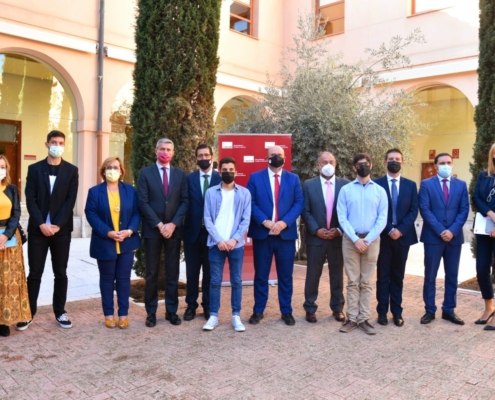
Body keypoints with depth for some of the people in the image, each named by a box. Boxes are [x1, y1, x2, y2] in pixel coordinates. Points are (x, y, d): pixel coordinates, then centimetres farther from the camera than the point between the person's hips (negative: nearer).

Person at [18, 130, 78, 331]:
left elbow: (70, 200, -4)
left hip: (61, 229, 0)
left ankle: (60, 312, 17)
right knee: (34, 273, 5)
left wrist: (57, 225, -13)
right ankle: (29, 312, 16)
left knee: (60, 273, 7)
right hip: (38, 229, 0)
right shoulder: (34, 169, 4)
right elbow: (30, 199, -2)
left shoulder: (71, 170, 3)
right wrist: (41, 224, -14)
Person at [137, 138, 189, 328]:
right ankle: (151, 312, 15)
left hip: (173, 229, 2)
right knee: (152, 273, 5)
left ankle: (171, 311, 17)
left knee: (172, 272, 7)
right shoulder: (145, 173, 1)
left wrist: (173, 224, -10)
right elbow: (143, 202, -6)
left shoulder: (180, 174, 7)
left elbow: (185, 201, 2)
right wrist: (159, 225, -13)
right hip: (152, 229, -2)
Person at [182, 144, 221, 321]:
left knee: (210, 271, 9)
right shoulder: (189, 178, 3)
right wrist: (183, 227, -5)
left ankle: (208, 306, 21)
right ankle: (191, 305, 21)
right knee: (192, 271, 9)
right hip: (193, 231, 1)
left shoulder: (221, 178, 0)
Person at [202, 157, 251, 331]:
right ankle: (213, 316, 12)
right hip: (216, 243, 0)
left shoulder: (244, 193, 5)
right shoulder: (211, 192, 5)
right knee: (215, 281, 4)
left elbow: (246, 220, 0)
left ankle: (236, 316, 13)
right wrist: (219, 240, -10)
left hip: (236, 244, 0)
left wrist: (235, 239, -11)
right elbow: (207, 219, 0)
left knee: (236, 281, 5)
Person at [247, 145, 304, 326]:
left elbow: (299, 203, 0)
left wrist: (284, 222, -14)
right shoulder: (255, 177, 4)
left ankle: (286, 311, 20)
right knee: (261, 275, 8)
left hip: (286, 234, 1)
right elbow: (250, 203, -3)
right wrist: (265, 222, -16)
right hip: (262, 233, -1)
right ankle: (258, 310, 19)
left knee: (285, 275, 9)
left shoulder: (293, 179, 8)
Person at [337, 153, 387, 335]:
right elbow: (342, 218, -4)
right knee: (352, 281, 4)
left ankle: (364, 318, 13)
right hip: (350, 240, -1)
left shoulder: (380, 191, 5)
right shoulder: (346, 190, 2)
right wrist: (355, 239, -13)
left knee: (366, 282, 7)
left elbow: (382, 219, -1)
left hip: (372, 240, 1)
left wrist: (367, 239, -11)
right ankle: (352, 318, 11)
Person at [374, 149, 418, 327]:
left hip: (403, 236, 2)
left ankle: (397, 312, 17)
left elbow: (414, 211, 1)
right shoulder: (377, 184, -1)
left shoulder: (411, 185, 7)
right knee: (383, 275, 5)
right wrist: (389, 230, -14)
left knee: (398, 276, 9)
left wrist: (400, 229, -12)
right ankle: (382, 311, 13)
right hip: (383, 236, -2)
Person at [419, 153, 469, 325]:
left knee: (452, 276, 8)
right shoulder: (426, 184, 0)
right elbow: (425, 210, -7)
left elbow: (464, 210, 2)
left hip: (454, 237, 3)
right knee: (430, 276, 3)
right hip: (433, 237, -2)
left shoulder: (461, 185, 8)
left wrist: (452, 230, -11)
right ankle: (430, 310, 14)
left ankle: (449, 310, 19)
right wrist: (440, 231, -14)